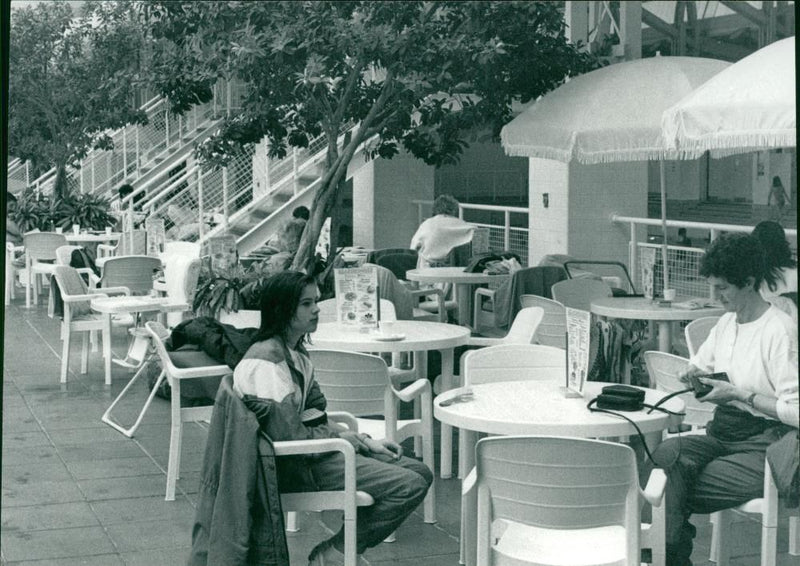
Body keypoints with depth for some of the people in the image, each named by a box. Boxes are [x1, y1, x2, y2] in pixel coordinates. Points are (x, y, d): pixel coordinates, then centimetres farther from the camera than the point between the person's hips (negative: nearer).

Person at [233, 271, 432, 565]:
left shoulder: (296, 353, 14)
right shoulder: (266, 360, -18)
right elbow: (291, 437, -22)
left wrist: (367, 442, 3)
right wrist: (348, 440, -8)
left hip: (312, 451, 10)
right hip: (292, 468, -10)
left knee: (420, 472, 7)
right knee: (409, 487, -18)